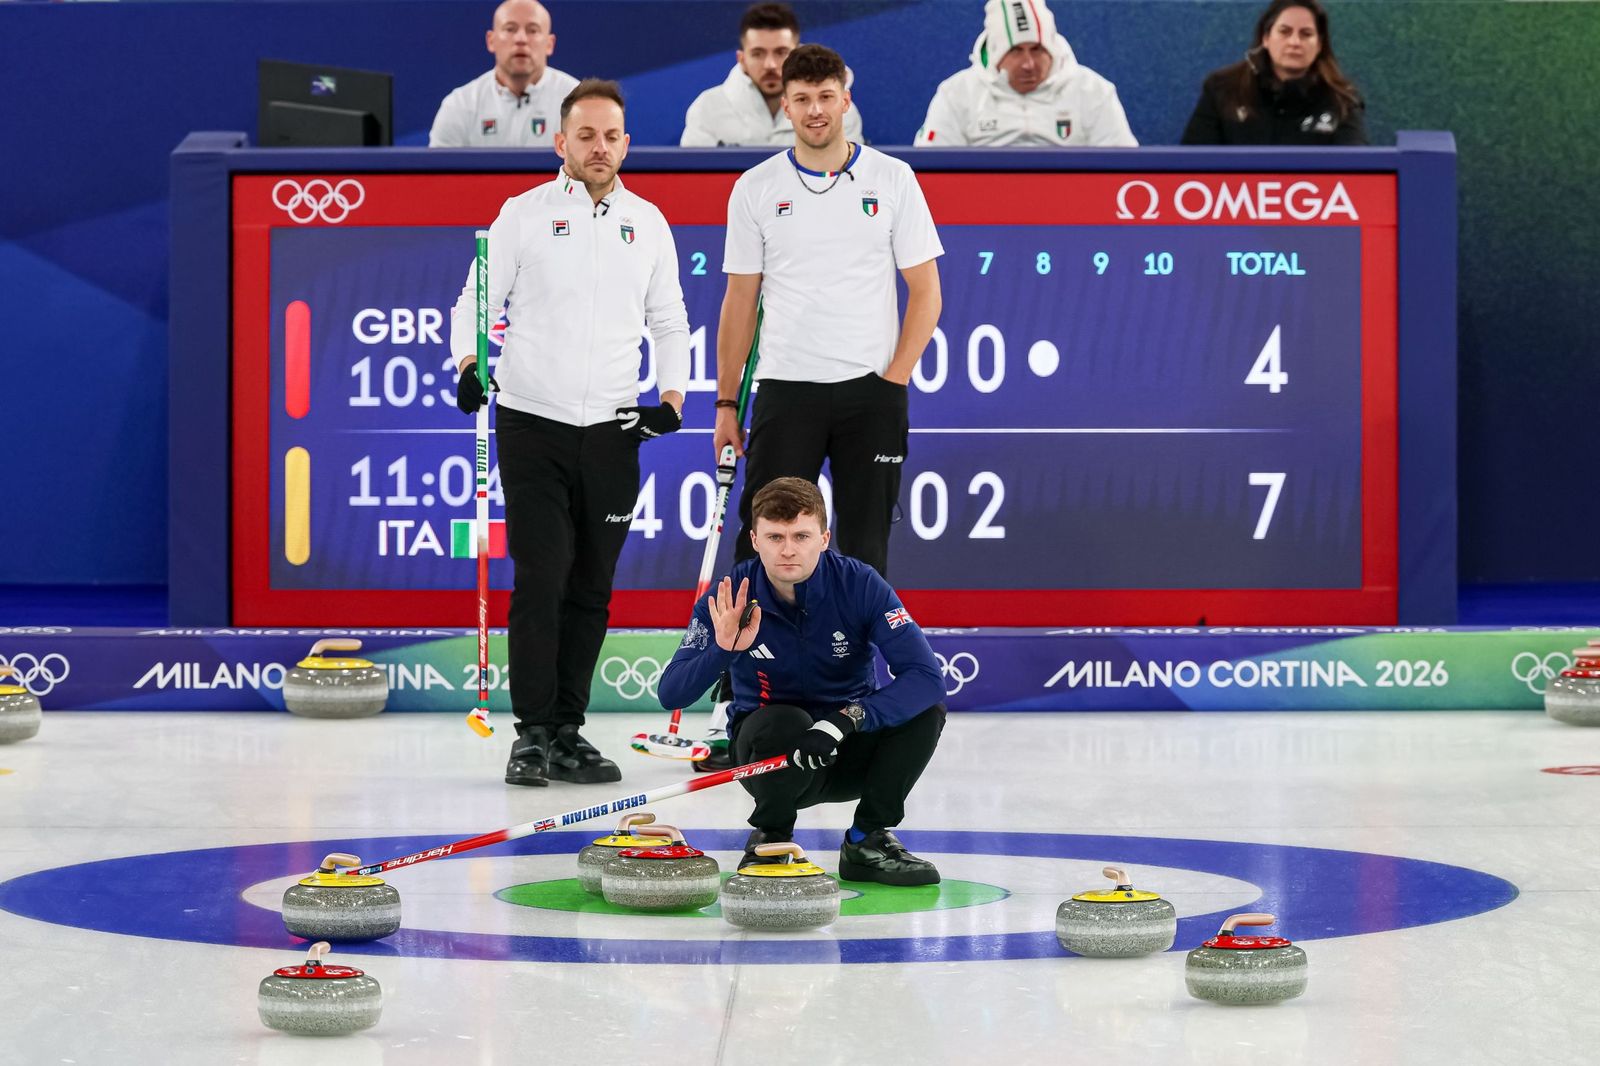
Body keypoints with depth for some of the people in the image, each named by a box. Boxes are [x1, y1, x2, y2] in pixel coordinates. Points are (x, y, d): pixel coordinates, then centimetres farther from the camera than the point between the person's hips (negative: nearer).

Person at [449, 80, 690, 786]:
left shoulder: (648, 223, 10)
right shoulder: (525, 213, 0)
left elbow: (668, 320, 18)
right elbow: (477, 301, 1)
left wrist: (673, 394, 4)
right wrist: (470, 364, -16)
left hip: (612, 430, 3)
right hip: (532, 422, -3)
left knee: (592, 587, 6)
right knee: (541, 576, -9)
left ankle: (568, 732, 14)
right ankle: (533, 735, -3)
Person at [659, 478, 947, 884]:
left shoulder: (860, 584, -17)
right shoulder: (729, 599, -16)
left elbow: (927, 676, -27)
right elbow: (671, 694, -20)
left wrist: (845, 720, -40)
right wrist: (723, 649, -39)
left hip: (847, 748, 1)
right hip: (773, 750, -1)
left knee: (926, 709, -25)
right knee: (785, 722, -35)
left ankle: (867, 841, -5)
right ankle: (770, 839, -4)